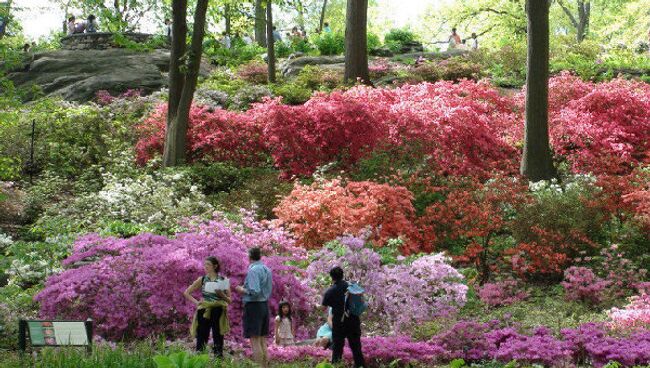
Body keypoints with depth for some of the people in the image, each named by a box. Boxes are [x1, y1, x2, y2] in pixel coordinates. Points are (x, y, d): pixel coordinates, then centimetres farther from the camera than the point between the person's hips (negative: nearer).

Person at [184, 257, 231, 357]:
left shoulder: (223, 280, 4)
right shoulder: (202, 280, 7)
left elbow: (229, 300, 5)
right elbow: (186, 293, 13)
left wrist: (222, 295, -14)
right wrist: (196, 302, -1)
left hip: (218, 314, -1)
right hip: (204, 313, 1)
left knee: (218, 337, -1)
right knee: (201, 338, 0)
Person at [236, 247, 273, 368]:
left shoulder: (253, 270, -15)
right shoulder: (267, 270, 11)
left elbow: (255, 291, -23)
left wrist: (242, 290, -6)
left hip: (253, 305, -8)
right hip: (265, 305, 8)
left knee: (255, 340, -6)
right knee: (263, 340, 12)